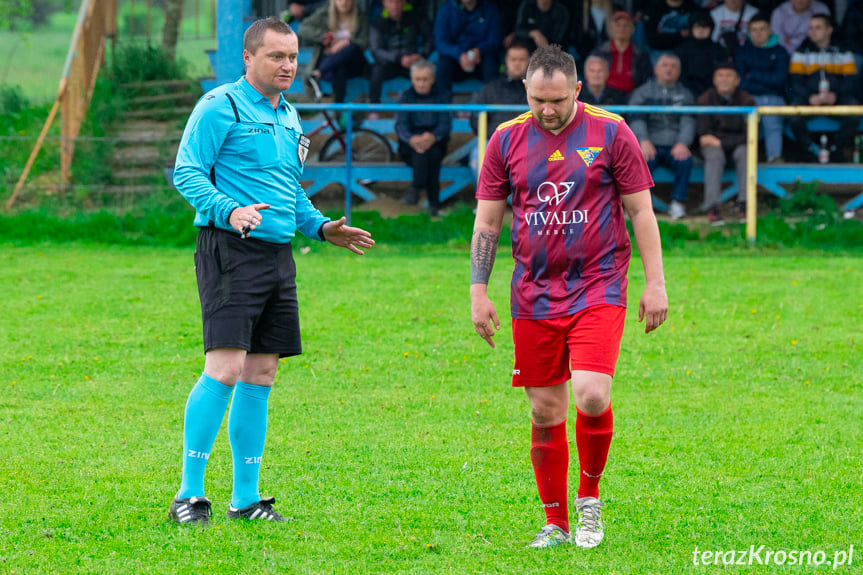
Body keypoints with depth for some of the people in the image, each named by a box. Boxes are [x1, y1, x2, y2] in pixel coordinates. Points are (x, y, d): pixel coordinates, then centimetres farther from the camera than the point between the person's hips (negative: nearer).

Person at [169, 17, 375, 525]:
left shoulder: (289, 117, 20)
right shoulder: (221, 106, -5)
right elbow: (186, 171, -11)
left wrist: (321, 227, 15)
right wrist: (228, 210, -26)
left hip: (278, 255, 8)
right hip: (231, 253, -8)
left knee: (260, 376, 8)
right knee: (225, 370, -15)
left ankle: (246, 497, 13)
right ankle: (189, 495, -10)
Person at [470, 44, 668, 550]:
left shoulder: (610, 133, -2)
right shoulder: (507, 140, 4)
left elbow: (641, 210, 2)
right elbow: (487, 221, 9)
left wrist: (655, 283, -2)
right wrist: (478, 292, 4)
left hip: (598, 289, -3)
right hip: (535, 295, 3)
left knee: (591, 395, -19)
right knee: (545, 413, 3)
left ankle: (590, 498, 5)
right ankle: (556, 523, 16)